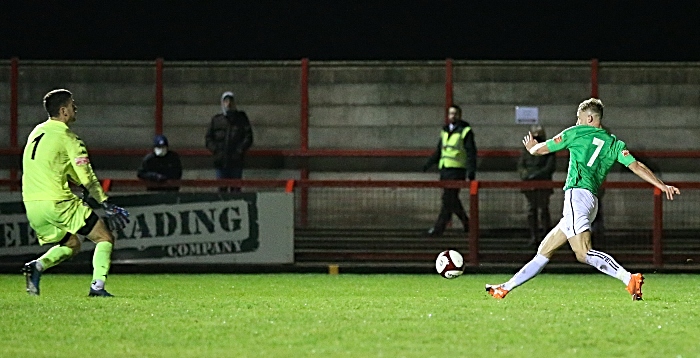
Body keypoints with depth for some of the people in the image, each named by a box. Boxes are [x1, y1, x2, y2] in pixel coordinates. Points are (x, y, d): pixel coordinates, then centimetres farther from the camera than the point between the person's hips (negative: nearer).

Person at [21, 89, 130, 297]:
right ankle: (97, 286, -11)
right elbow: (86, 177, -11)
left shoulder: (37, 132, 15)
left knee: (71, 244, 24)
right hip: (57, 202, -7)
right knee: (105, 239, 4)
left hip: (32, 204, 7)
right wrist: (107, 206, -9)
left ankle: (37, 266, -1)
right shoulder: (67, 137, -8)